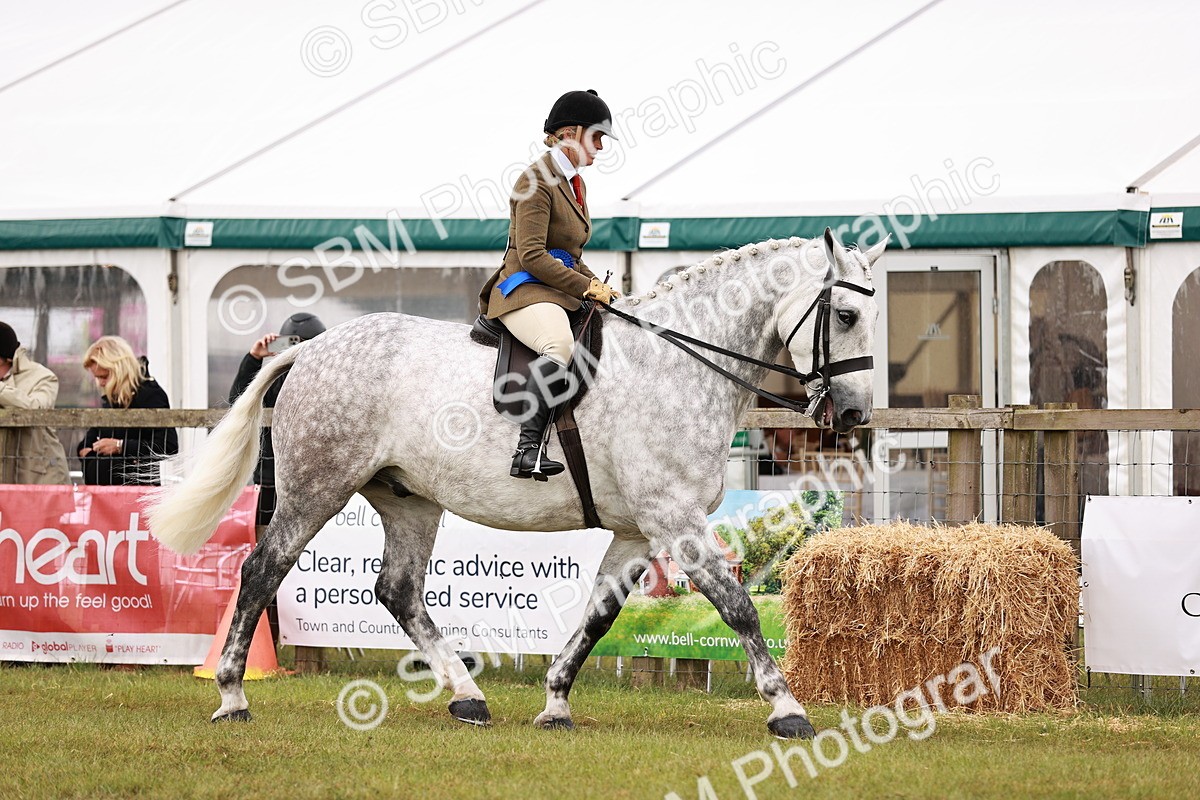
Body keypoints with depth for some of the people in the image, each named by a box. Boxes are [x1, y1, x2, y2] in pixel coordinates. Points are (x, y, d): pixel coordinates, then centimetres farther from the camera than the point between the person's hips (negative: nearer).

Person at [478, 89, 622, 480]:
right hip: (525, 290, -11)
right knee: (560, 342, -39)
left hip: (563, 292, 11)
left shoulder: (576, 183, 21)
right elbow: (532, 256, -17)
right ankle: (528, 448, -46)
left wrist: (595, 284, 11)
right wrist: (586, 286, -16)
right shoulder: (537, 181, -9)